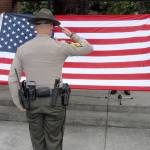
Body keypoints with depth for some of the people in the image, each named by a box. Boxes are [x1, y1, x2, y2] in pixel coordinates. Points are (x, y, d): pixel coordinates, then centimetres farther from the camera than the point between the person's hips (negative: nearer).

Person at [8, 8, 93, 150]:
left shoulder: (22, 48, -4)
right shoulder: (60, 46, -11)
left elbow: (13, 79, -4)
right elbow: (88, 49, 1)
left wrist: (19, 105, 5)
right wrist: (72, 35, 14)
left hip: (33, 101, 2)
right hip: (54, 101, -2)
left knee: (38, 138, 20)